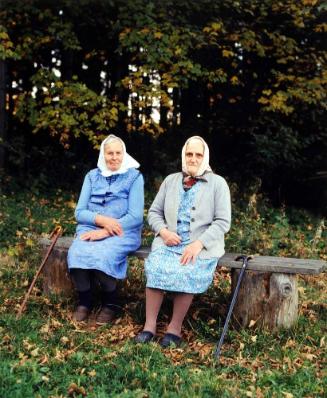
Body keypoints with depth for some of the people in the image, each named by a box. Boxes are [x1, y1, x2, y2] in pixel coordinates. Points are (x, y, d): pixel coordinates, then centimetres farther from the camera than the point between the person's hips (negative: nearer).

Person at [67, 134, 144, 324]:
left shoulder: (134, 177, 0)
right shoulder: (92, 176, 10)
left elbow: (135, 217, -9)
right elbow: (80, 212, 5)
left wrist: (104, 232, -17)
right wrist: (101, 219, -16)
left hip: (122, 232, -3)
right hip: (91, 229, 3)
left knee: (101, 256, -33)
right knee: (76, 254, -28)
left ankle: (110, 303, -5)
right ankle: (84, 302, -3)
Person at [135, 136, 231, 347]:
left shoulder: (217, 183, 4)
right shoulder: (171, 180, 16)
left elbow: (223, 221, -3)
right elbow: (154, 212, 17)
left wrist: (199, 244, -16)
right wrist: (164, 232, -5)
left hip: (202, 246, -2)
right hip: (170, 242, 3)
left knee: (186, 273, -32)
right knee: (156, 267, -28)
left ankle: (175, 328, -16)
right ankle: (150, 325, -19)